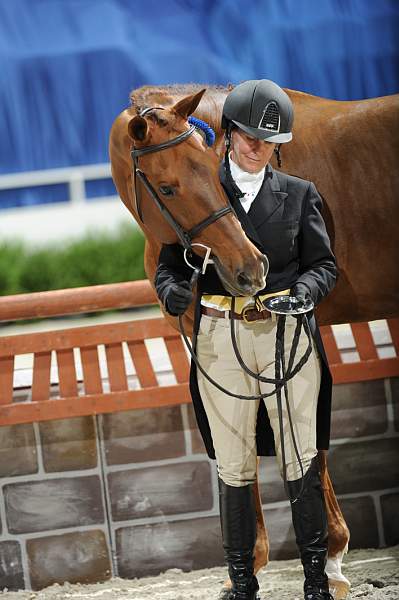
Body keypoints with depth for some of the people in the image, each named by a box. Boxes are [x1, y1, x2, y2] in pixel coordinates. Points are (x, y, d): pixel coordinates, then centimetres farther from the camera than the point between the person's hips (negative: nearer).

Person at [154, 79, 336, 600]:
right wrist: (171, 290, -19)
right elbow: (170, 263, 4)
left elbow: (324, 264, 7)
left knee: (301, 458, 1)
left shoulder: (300, 195, 8)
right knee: (233, 465, 5)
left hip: (288, 333, 0)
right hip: (221, 338, 0)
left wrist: (307, 288, -15)